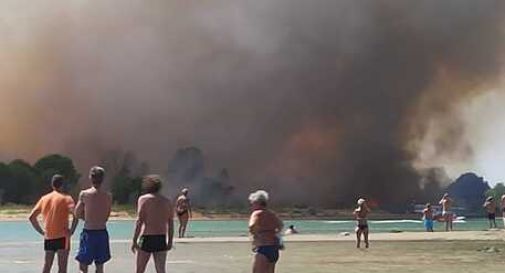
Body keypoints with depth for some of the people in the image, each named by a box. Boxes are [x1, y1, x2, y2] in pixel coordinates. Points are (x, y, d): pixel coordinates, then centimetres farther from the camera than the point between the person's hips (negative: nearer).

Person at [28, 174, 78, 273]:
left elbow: (31, 217, 12)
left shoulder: (44, 198, 11)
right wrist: (72, 230, -9)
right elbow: (75, 215, -19)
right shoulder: (66, 198, -4)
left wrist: (41, 231, 14)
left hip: (48, 237, 5)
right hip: (62, 236, -5)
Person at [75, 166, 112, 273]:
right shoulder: (108, 196, 0)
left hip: (88, 233, -3)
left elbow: (78, 214, 0)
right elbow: (106, 217, 6)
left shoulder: (84, 194, -9)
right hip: (102, 233, 3)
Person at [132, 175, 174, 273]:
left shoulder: (143, 199, -2)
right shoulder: (167, 201, 10)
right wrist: (170, 242, 14)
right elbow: (171, 224, 8)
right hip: (161, 239, 4)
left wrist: (134, 240, -10)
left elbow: (139, 221, -11)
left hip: (147, 238, -3)